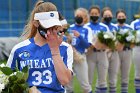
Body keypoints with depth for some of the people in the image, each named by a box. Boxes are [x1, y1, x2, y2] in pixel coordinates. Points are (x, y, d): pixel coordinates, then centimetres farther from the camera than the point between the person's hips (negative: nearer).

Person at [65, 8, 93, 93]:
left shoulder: (87, 30, 1)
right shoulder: (69, 28, 6)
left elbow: (88, 45, -8)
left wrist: (79, 36, -21)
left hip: (80, 57, -3)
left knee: (84, 82, -2)